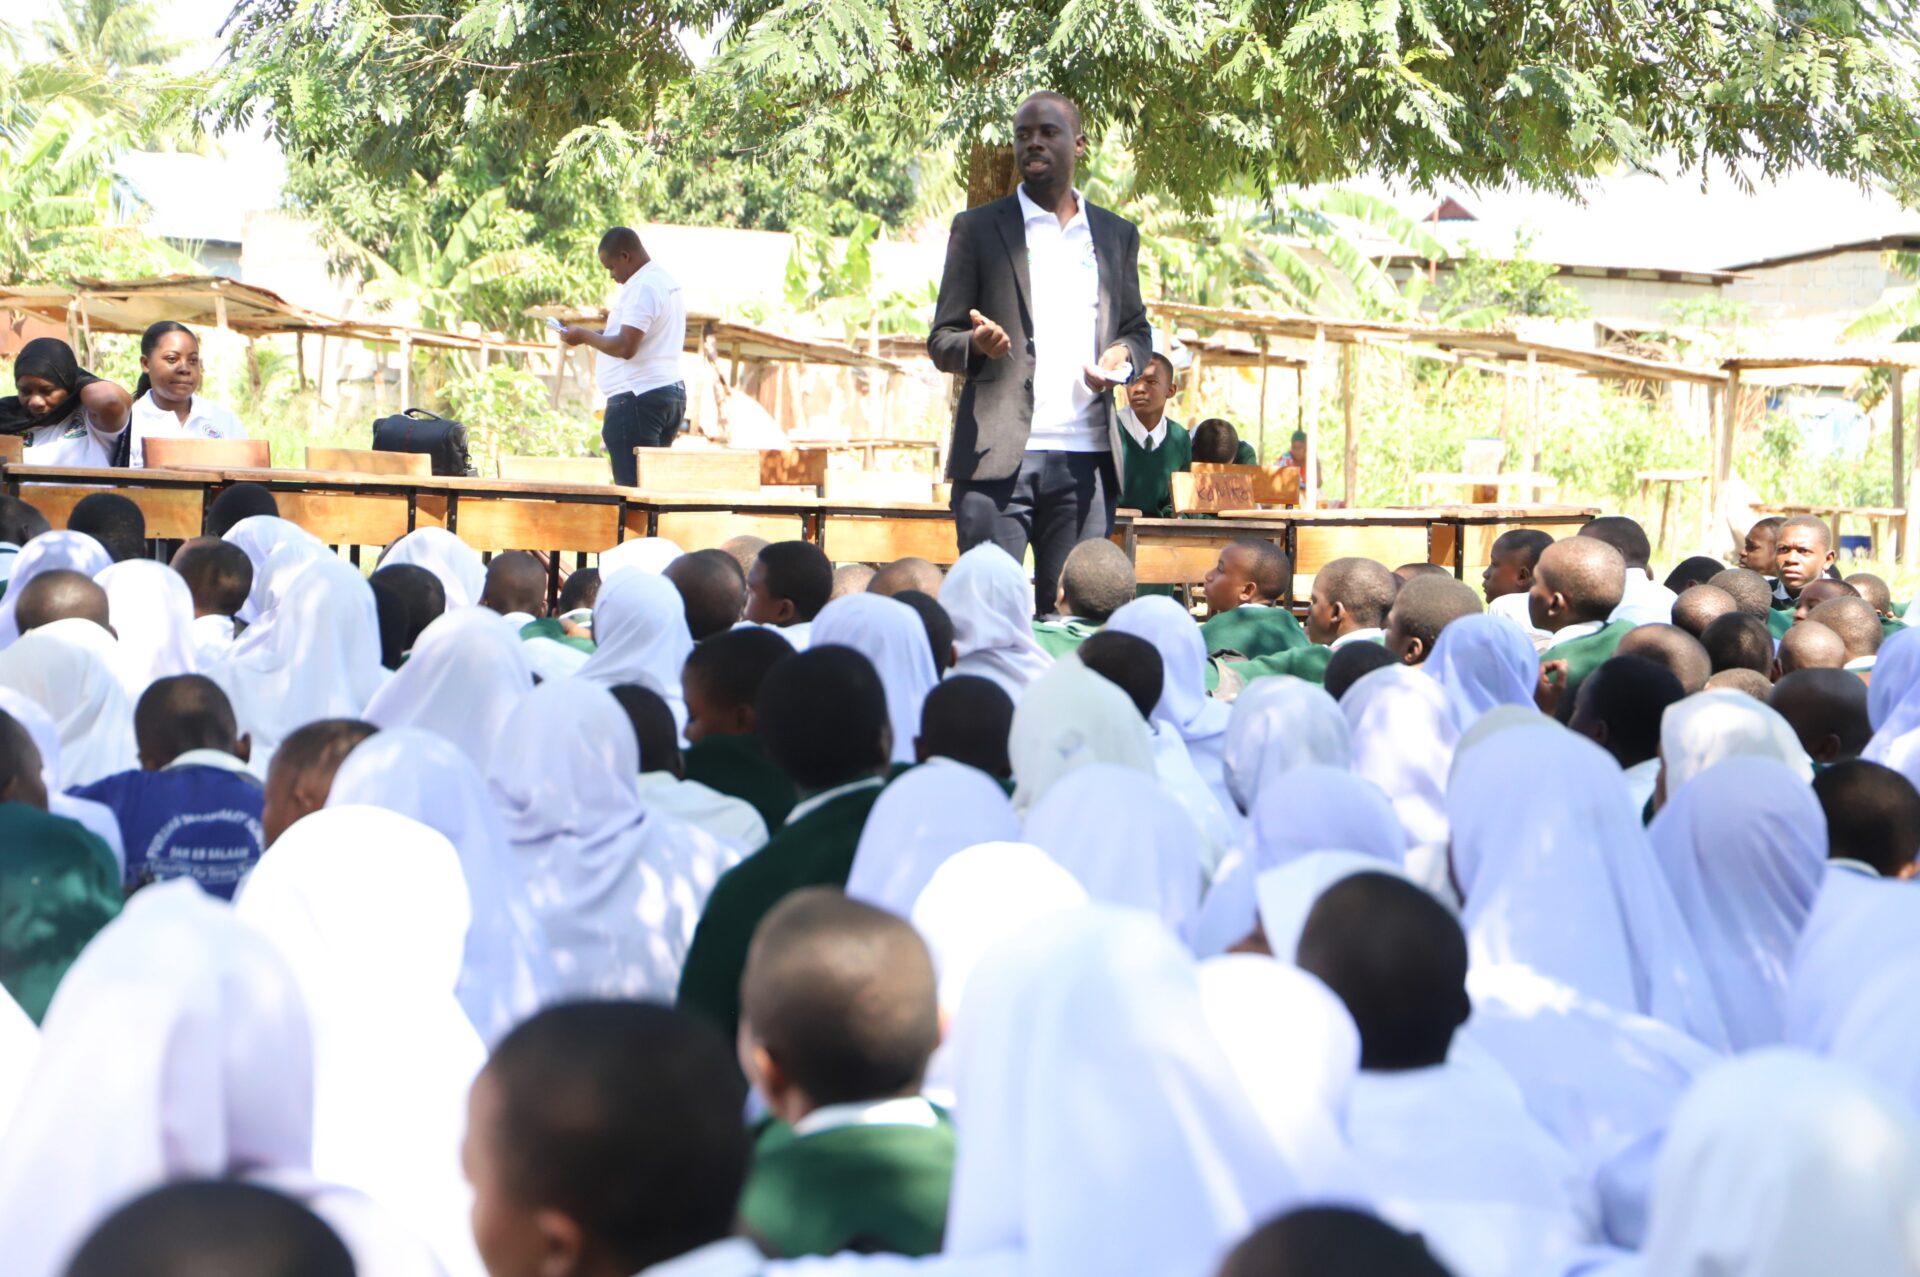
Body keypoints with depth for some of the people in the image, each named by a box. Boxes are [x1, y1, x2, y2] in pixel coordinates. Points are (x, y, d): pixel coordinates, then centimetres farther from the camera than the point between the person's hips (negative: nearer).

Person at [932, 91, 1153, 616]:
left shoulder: (1117, 235, 17)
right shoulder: (978, 229, 9)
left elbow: (1138, 330, 23)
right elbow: (941, 341, 7)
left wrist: (1124, 356, -2)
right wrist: (976, 345, -16)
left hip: (1086, 457, 2)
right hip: (998, 455, -2)